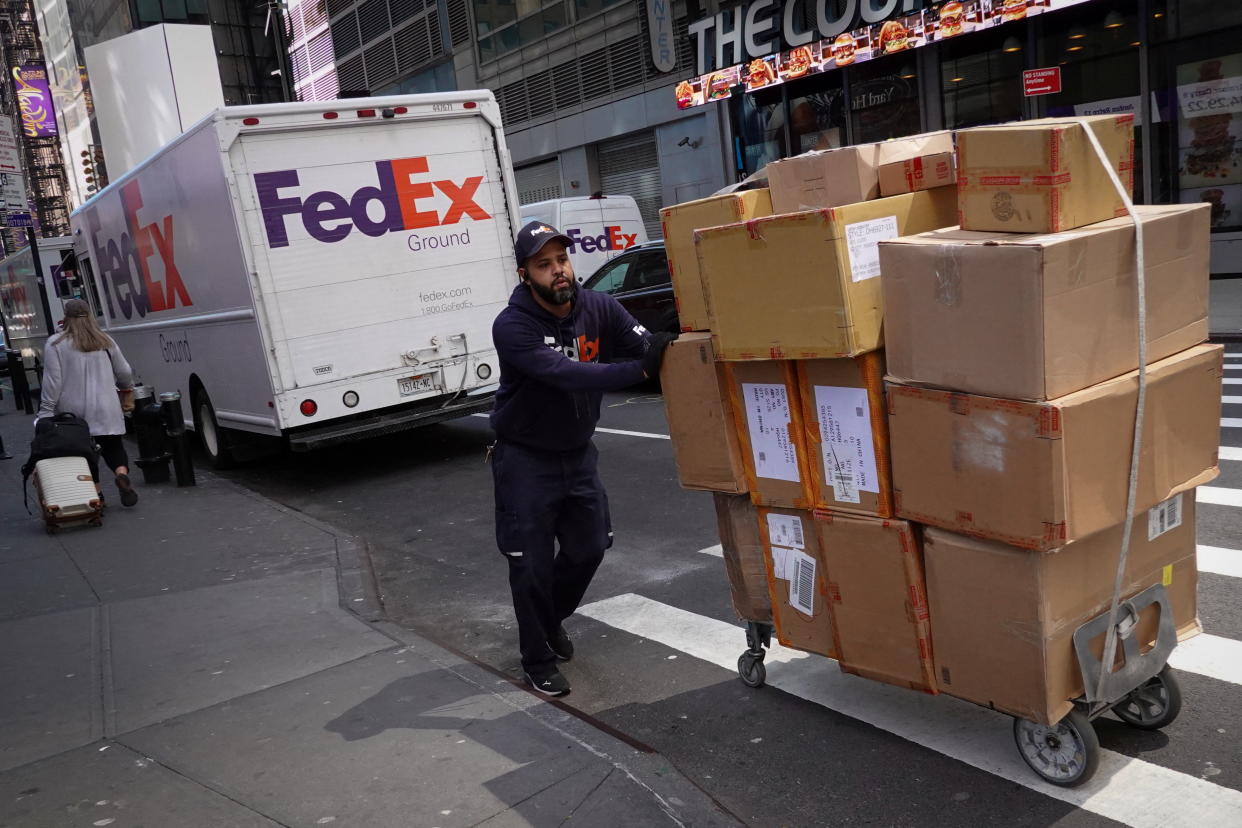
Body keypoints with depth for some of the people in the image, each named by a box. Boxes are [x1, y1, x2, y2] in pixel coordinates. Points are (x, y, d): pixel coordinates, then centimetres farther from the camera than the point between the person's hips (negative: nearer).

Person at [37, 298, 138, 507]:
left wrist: (46, 411, -3)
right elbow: (124, 373, 13)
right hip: (105, 411, 2)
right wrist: (127, 386, 35)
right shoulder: (105, 341, 8)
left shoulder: (55, 344, -1)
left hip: (73, 412, -2)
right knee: (112, 445, 10)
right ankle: (122, 474, -17)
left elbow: (52, 381, -7)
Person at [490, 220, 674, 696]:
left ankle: (551, 619, 44)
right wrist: (640, 370, -49)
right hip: (525, 459, -5)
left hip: (578, 452, 5)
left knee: (589, 547, 14)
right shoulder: (512, 327, -25)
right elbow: (566, 374, -39)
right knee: (532, 563, 1)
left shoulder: (599, 309, -11)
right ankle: (538, 661, 23)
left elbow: (647, 348, -23)